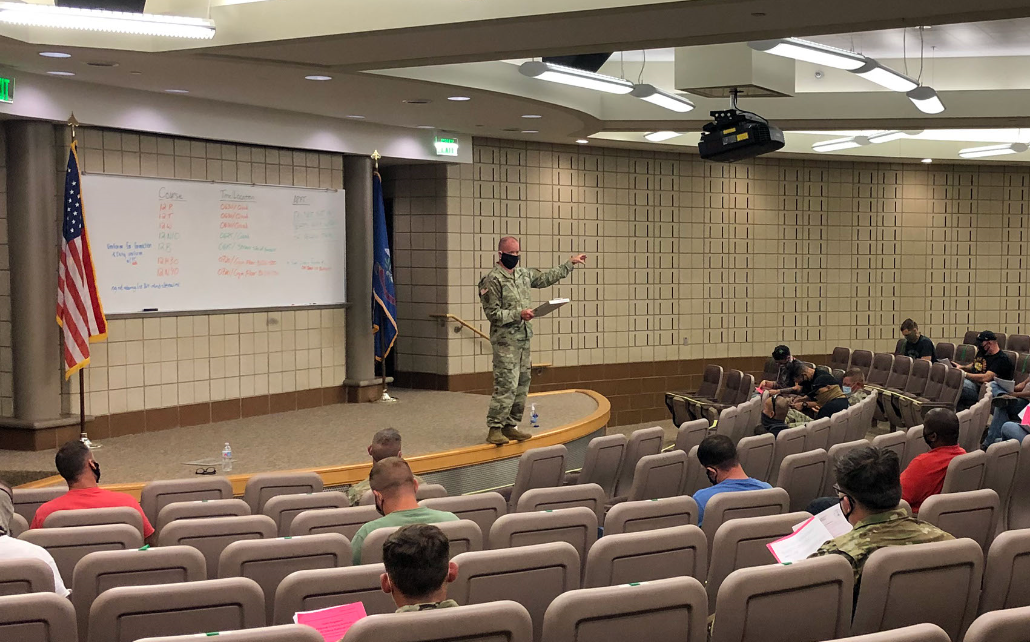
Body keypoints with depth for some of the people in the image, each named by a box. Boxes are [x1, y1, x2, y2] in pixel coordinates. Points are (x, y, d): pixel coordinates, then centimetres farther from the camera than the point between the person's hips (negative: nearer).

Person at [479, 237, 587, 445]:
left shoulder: (524, 274, 12)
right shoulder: (493, 279, -11)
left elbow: (547, 278, 26)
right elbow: (493, 313, -14)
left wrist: (570, 263, 28)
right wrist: (519, 314, -21)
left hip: (524, 338, 8)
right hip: (505, 340, -8)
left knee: (522, 385, 9)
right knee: (506, 385, -13)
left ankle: (510, 426, 17)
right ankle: (494, 429, -7)